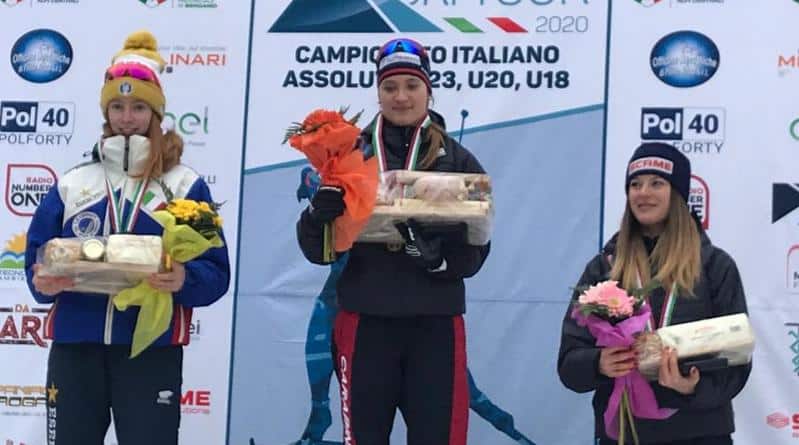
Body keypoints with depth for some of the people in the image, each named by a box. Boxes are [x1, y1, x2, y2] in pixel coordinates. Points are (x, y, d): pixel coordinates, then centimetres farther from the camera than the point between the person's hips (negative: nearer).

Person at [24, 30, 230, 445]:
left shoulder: (186, 185, 4)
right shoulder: (72, 183, 12)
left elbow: (216, 273, -2)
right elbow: (37, 260, 9)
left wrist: (185, 279, -23)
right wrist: (46, 282, -14)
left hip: (151, 350, -2)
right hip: (75, 346, 3)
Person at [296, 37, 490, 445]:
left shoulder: (457, 161, 4)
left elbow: (474, 253, -2)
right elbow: (317, 251, 2)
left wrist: (436, 253, -22)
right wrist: (319, 215, -19)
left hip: (435, 325, 0)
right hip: (365, 324, 0)